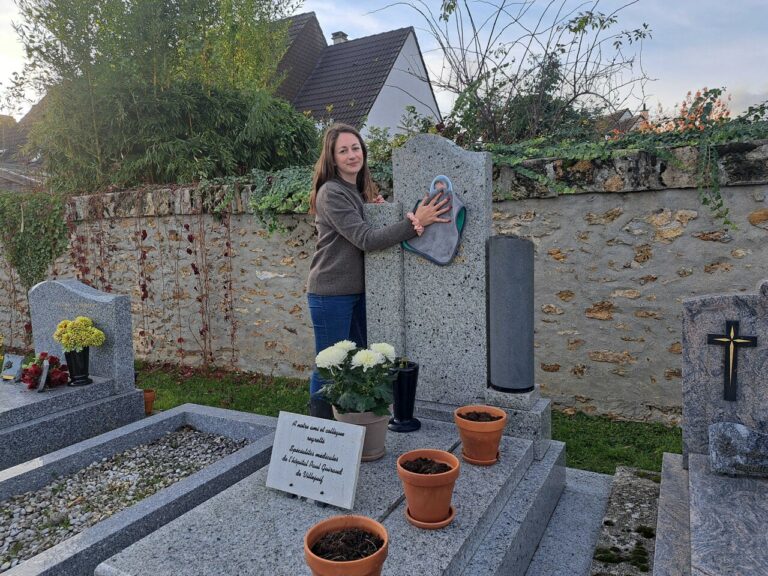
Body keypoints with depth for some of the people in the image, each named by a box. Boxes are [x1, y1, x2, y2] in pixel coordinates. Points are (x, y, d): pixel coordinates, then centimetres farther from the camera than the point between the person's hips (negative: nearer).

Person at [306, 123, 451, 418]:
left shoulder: (361, 190, 11)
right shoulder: (331, 193, -15)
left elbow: (378, 226, 4)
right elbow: (366, 239, -22)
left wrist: (409, 218, -17)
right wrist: (414, 222, -23)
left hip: (357, 291, 8)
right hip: (330, 293, -8)